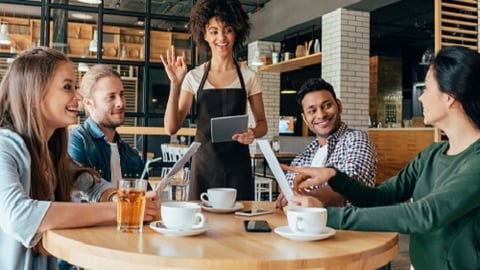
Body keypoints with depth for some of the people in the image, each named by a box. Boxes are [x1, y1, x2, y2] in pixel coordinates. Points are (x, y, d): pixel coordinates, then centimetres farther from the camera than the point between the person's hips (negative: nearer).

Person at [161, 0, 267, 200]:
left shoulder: (249, 77, 2)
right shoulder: (194, 77, 2)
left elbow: (262, 123, 9)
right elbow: (171, 127, -3)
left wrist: (253, 133, -14)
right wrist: (175, 84, -13)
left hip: (237, 164, 0)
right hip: (204, 163, 0)